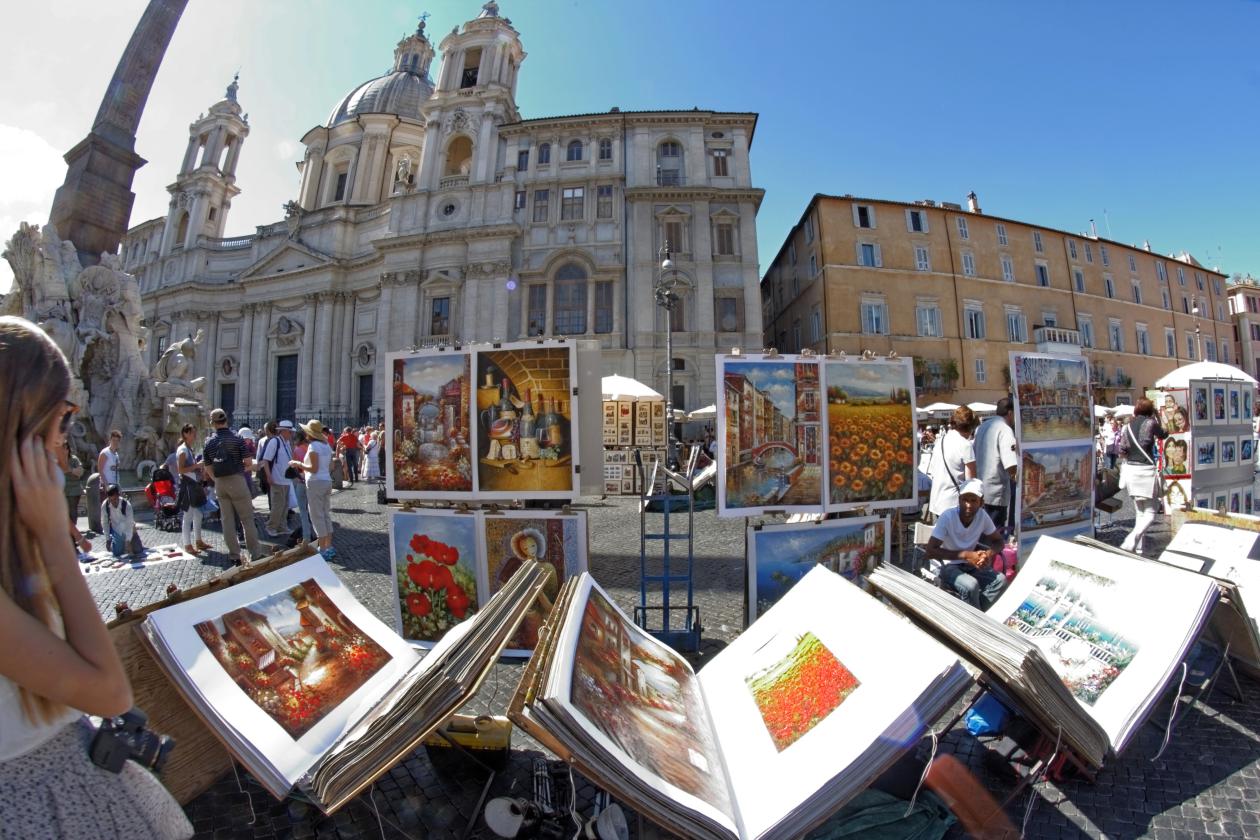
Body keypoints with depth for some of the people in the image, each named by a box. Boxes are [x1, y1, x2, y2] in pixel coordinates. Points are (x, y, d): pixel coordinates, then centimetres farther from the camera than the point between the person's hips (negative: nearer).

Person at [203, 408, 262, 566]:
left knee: (227, 520, 9)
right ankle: (256, 554, 2)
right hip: (237, 481, -4)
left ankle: (234, 556, 13)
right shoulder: (237, 440, -8)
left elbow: (209, 468, 7)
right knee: (247, 518, 0)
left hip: (219, 484, 4)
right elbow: (248, 463, -9)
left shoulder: (209, 443, 4)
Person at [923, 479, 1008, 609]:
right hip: (947, 566, -5)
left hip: (970, 565, 5)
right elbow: (929, 552, -25)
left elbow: (998, 541, 6)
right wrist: (965, 554, -28)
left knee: (1001, 580, -20)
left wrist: (989, 554, -17)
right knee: (971, 585, -31)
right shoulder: (947, 517, -22)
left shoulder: (982, 516, -8)